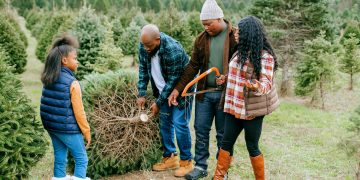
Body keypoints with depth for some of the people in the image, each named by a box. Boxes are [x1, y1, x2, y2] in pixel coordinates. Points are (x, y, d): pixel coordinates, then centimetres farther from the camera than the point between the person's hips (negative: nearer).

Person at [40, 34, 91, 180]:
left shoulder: (48, 79, 3)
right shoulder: (72, 82, -18)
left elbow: (48, 105, 7)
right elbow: (79, 112, -16)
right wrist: (87, 132, -6)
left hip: (51, 126, 7)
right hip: (68, 128, -7)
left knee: (60, 157, 17)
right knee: (81, 159, 5)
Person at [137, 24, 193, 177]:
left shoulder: (173, 50, -32)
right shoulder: (144, 47, -13)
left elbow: (173, 81, -26)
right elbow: (143, 70, -1)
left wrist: (158, 103, -21)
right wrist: (142, 94, -7)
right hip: (164, 90, 7)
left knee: (179, 124, -7)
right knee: (164, 123, 11)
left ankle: (186, 161, 7)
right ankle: (169, 158, 23)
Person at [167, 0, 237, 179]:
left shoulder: (235, 36, -8)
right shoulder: (201, 38, 4)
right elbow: (193, 66, 7)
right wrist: (178, 89, 1)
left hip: (225, 94, -4)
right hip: (204, 92, 4)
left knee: (223, 134, 8)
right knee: (201, 130, 9)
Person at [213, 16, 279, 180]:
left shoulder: (264, 56, -14)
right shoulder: (240, 52, 10)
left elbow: (266, 83, -21)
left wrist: (257, 87, -41)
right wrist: (225, 80, 13)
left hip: (252, 109, -7)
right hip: (234, 107, 7)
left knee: (252, 147, 4)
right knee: (226, 142, 9)